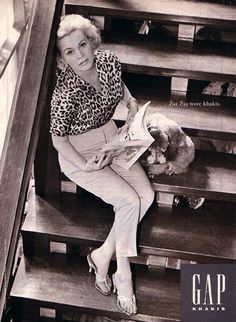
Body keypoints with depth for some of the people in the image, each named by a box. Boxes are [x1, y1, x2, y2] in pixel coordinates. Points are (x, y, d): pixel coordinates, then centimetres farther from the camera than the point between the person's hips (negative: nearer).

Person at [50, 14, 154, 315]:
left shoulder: (109, 60, -11)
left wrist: (131, 103, -3)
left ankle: (103, 255, 3)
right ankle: (123, 273, 2)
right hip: (78, 153, -6)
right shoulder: (66, 93, -28)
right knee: (129, 201, -19)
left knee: (146, 194, -11)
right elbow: (58, 139, -16)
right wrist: (85, 166, -23)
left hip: (111, 139, 6)